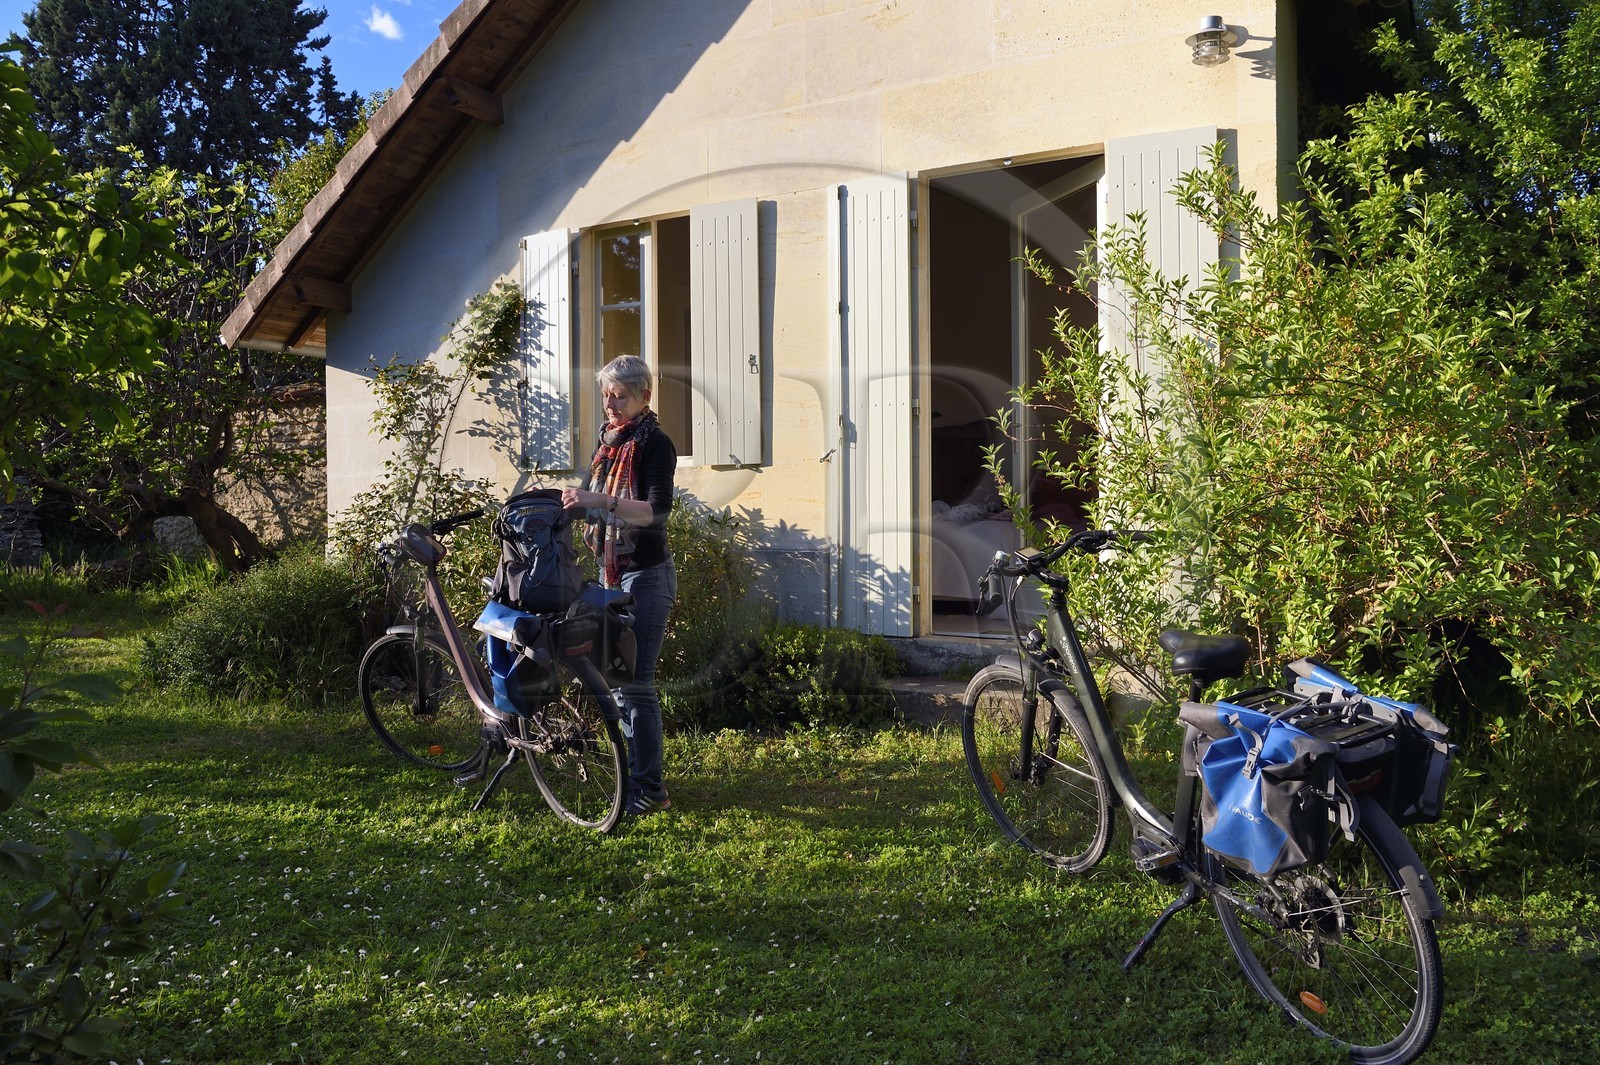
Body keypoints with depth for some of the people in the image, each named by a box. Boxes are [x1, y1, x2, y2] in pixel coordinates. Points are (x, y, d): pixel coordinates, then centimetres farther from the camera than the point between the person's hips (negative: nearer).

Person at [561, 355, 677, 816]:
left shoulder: (655, 444, -11)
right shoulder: (609, 442, 13)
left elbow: (657, 510, -24)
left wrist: (600, 501, -35)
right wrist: (573, 500, 3)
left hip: (646, 575, -8)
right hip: (610, 572, 8)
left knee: (636, 682, -9)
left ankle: (650, 790, -4)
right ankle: (634, 774, 19)